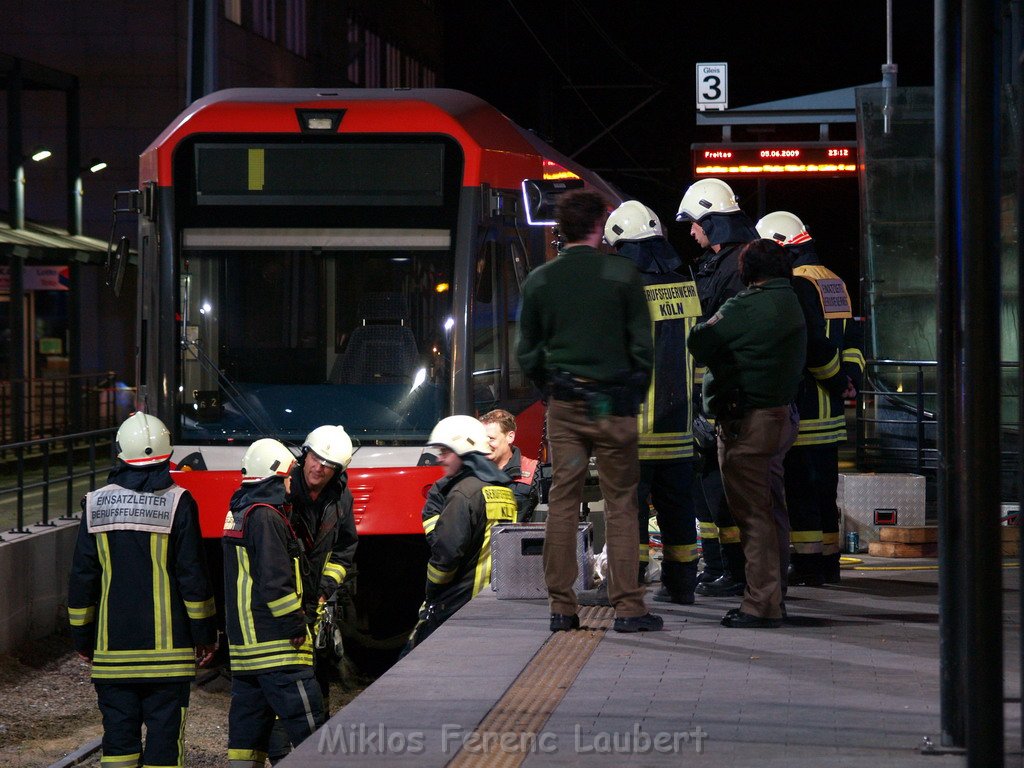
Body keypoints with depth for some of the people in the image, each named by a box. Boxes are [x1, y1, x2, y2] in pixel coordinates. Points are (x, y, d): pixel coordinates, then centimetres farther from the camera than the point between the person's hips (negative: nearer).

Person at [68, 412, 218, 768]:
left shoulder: (97, 505, 2)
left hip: (112, 647, 3)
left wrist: (81, 637, 15)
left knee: (118, 735, 8)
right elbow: (193, 576, -6)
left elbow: (82, 578, 6)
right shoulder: (177, 503, -6)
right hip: (166, 646, -2)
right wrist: (205, 633, 4)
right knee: (164, 731, 2)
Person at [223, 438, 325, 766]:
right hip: (274, 640, -10)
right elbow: (275, 582, -19)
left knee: (248, 725, 10)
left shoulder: (239, 512, 17)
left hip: (243, 639, 10)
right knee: (307, 723, -9)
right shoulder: (266, 517, -13)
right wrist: (297, 626, -13)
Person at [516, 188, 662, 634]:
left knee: (562, 502, 6)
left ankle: (561, 607, 6)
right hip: (613, 406, -3)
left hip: (563, 407, 3)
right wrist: (636, 392, 9)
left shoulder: (539, 280, 3)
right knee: (620, 504, 2)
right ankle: (627, 607, 1)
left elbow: (527, 352, 8)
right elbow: (643, 345, -5)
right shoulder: (622, 275, -6)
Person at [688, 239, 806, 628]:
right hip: (782, 414, 9)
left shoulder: (747, 306, -15)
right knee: (772, 511, 15)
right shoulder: (792, 305, 13)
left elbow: (700, 342, -10)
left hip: (746, 420, -9)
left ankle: (761, 603, -6)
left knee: (753, 513, -6)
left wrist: (721, 370, 10)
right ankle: (774, 595, 22)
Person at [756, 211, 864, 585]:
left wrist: (837, 379, -9)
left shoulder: (797, 284, -14)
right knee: (824, 489, 14)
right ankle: (829, 562, 18)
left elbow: (813, 344, -20)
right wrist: (851, 376, 8)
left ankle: (807, 562, -4)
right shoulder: (834, 282, 16)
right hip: (830, 411, 9)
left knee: (799, 487, -4)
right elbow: (851, 338, 17)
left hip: (802, 404, -9)